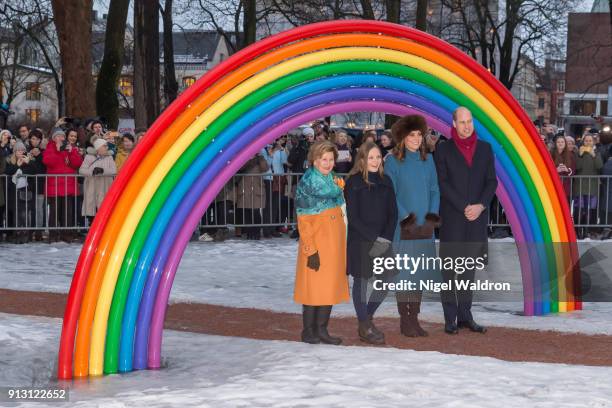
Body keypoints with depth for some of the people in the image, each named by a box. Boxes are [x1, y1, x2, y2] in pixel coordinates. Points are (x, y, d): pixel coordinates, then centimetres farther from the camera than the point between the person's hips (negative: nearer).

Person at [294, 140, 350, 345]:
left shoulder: (334, 179, 12)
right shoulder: (307, 182, -10)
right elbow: (303, 221, -13)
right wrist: (311, 250, -18)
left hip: (334, 241, 7)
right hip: (316, 241, -7)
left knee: (331, 286, 8)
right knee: (313, 286, -2)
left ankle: (322, 330, 15)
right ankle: (308, 331, 7)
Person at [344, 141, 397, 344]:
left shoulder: (385, 181, 10)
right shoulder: (354, 182, -5)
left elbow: (393, 213, 9)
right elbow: (353, 216, -9)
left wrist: (386, 238, -6)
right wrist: (374, 238, -13)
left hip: (383, 241, 5)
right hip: (360, 241, -5)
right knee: (361, 281, 0)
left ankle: (367, 317, 21)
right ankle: (364, 327, 9)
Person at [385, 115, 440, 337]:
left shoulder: (428, 160, 10)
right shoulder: (393, 161, -3)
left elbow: (434, 190, 12)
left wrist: (432, 214, -2)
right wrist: (404, 217, -13)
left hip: (424, 226, 4)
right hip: (402, 227, -4)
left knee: (419, 273, 6)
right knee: (402, 272, -3)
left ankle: (414, 318, 14)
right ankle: (404, 321, 3)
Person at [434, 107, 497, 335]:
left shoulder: (485, 148, 11)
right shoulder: (444, 149, 1)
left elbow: (492, 181, 8)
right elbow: (443, 183, -5)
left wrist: (480, 206, -8)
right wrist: (464, 207, -12)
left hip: (477, 217, 3)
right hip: (452, 218, -3)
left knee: (469, 267, 7)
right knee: (450, 267, -2)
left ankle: (465, 315, 12)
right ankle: (450, 318, 0)